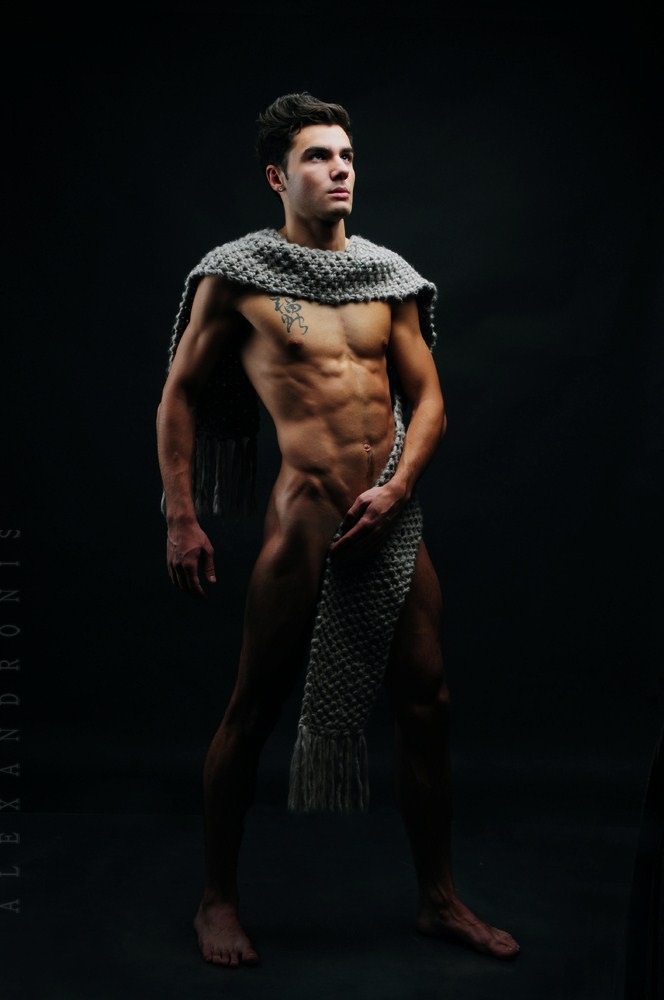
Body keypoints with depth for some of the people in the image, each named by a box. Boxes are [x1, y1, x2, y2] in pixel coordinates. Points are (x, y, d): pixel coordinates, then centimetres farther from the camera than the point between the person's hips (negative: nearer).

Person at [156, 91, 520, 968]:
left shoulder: (389, 276, 12)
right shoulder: (236, 276, 0)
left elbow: (427, 395, 11)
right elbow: (180, 396, 2)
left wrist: (398, 488, -6)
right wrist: (182, 517, -5)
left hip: (395, 518, 5)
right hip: (308, 521, -5)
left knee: (427, 705, 8)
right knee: (253, 712, 3)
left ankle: (439, 898, 24)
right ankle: (218, 901, 21)